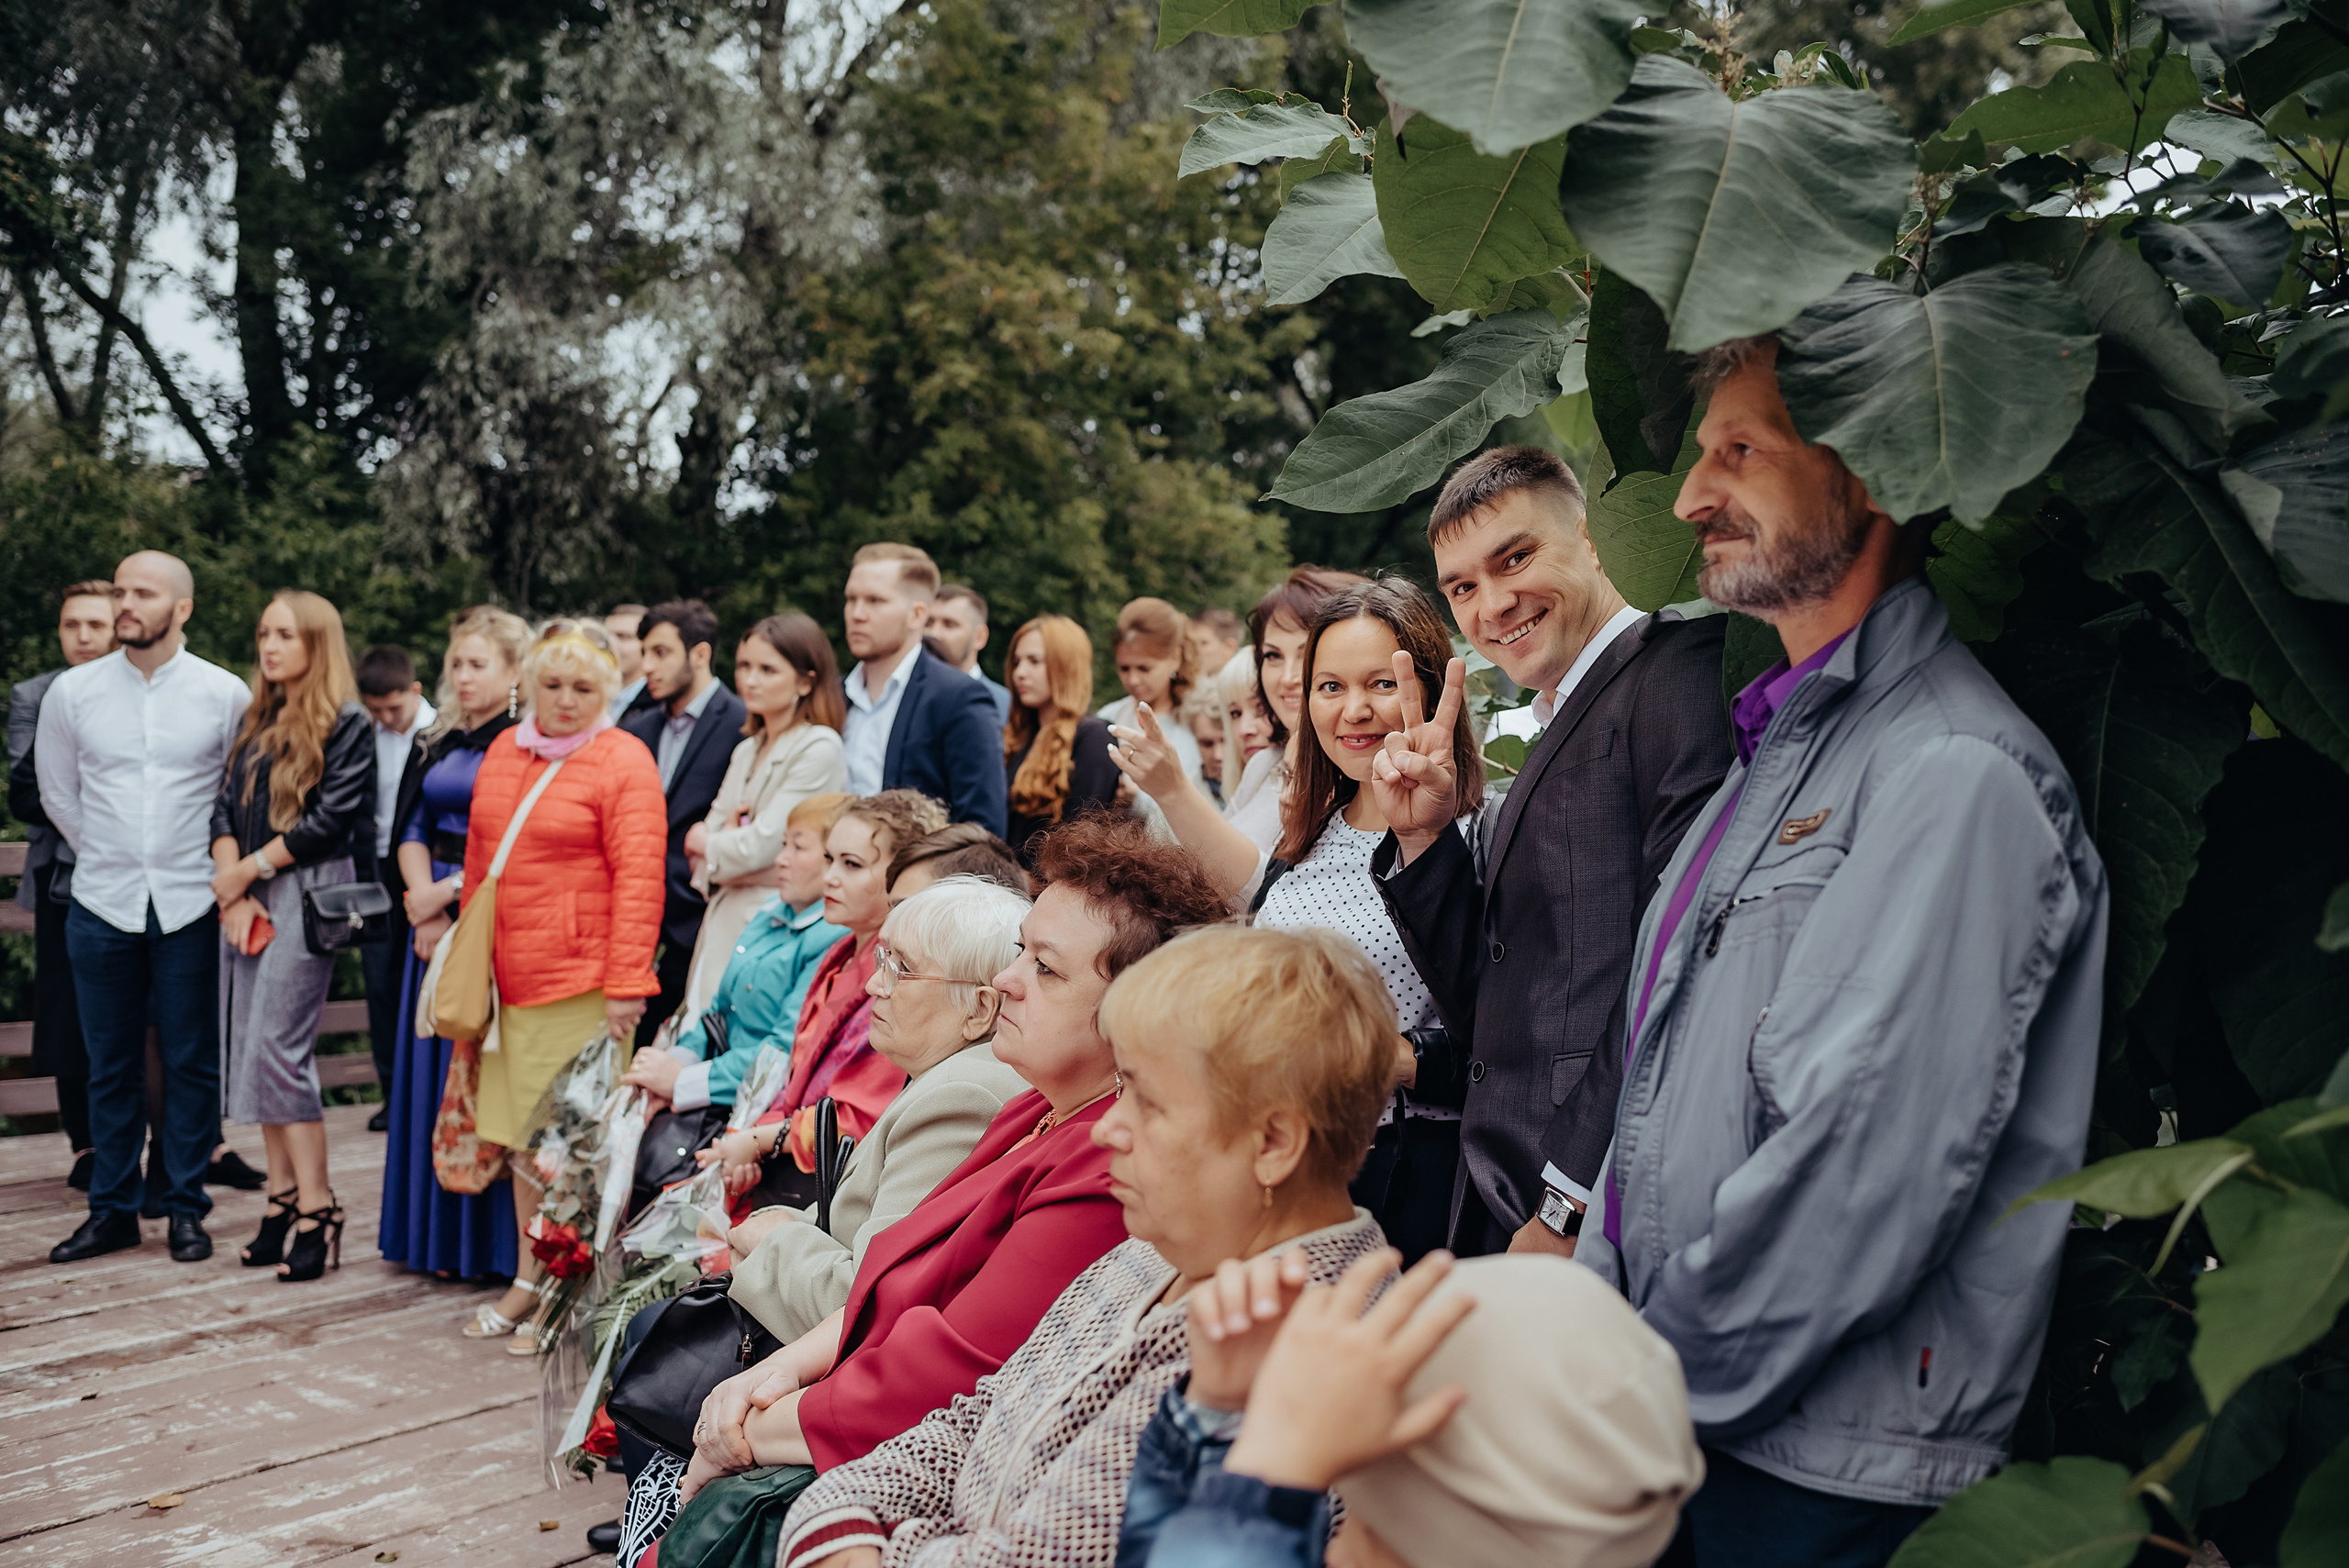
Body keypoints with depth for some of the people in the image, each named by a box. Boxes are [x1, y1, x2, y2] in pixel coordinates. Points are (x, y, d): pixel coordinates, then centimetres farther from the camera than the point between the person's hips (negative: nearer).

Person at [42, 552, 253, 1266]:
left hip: (191, 906, -1)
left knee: (192, 1063, 4)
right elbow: (57, 793, 14)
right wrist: (112, 856, 14)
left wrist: (208, 866, 8)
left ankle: (185, 1207, 15)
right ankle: (112, 1209, 19)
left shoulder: (225, 694, -3)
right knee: (111, 1066, 8)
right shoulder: (72, 691, 2)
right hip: (102, 904, 2)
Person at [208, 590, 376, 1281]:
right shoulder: (256, 721, 17)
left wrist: (247, 871, -7)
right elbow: (224, 807, 10)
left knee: (278, 1048, -12)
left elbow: (329, 820, -11)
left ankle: (316, 1209, -6)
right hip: (246, 897, 7)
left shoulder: (347, 725, -4)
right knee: (249, 1049, 5)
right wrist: (233, 895, -4)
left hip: (308, 893, -7)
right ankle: (282, 1197, 13)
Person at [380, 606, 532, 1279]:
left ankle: (492, 1242, 4)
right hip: (435, 925, 7)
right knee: (435, 1071, 10)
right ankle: (442, 1237, 20)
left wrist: (446, 893, -12)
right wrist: (425, 909, -5)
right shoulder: (438, 745, 14)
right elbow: (414, 831, 10)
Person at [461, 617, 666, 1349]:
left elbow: (638, 878, -13)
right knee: (520, 1133, 15)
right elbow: (479, 857, 20)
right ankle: (529, 1279, 28)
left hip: (580, 984, -7)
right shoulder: (504, 752, 12)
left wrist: (626, 985, -17)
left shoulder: (623, 761, -8)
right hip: (508, 979, 7)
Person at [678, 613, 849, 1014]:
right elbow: (703, 847, 14)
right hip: (723, 918, 7)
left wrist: (706, 843, 4)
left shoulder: (820, 748, -10)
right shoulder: (746, 750, 16)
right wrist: (726, 841, -8)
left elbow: (761, 845, -14)